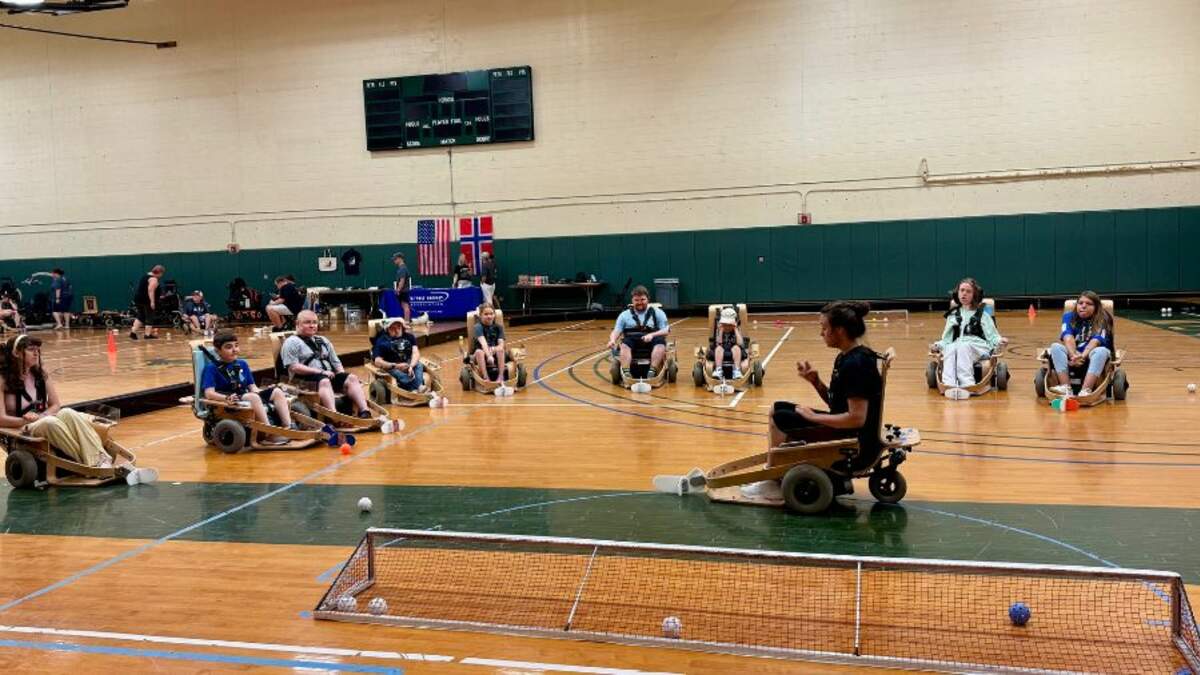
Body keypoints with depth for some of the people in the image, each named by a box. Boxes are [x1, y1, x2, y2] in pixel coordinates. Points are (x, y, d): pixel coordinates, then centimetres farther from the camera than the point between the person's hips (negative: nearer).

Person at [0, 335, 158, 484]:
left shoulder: (41, 375, 8)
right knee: (50, 422, -37)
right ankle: (95, 464, -40)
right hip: (19, 431, -4)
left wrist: (40, 416, -14)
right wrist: (27, 420, -24)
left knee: (68, 413, -31)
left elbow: (55, 405, 6)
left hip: (44, 421, 4)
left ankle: (101, 460, -46)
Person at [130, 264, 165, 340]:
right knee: (150, 317, -1)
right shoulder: (153, 279, -13)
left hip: (138, 299, 9)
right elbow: (151, 290, -24)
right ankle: (147, 334, 2)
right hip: (146, 300, -9)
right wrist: (152, 302, -26)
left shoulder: (146, 275, 18)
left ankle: (133, 332, 7)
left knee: (140, 316, 15)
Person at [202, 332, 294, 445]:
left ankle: (288, 427, -24)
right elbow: (209, 393, -14)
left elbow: (253, 387, 15)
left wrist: (268, 393, -3)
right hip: (230, 402, -7)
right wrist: (227, 398, -33)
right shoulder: (212, 368, -2)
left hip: (245, 397, 7)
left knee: (277, 391, -10)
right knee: (253, 397, -34)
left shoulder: (242, 364, 17)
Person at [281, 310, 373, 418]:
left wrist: (343, 376, 2)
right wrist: (320, 372, -15)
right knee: (324, 381, -37)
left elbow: (336, 362, 24)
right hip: (306, 379, -6)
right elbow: (294, 367, -10)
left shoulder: (323, 341, 26)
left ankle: (364, 412, -36)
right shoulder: (292, 342, 4)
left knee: (351, 378, -19)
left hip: (330, 376, 6)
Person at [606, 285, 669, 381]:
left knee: (660, 342, -34)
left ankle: (652, 372, -45)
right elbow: (616, 331, 10)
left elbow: (666, 330, 6)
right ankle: (626, 373, -48)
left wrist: (652, 335, -14)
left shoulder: (657, 312, 16)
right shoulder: (625, 315, 20)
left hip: (652, 340, -1)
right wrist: (612, 340, -14)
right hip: (632, 339, 1)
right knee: (624, 344, -33)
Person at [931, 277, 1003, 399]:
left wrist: (999, 342, -11)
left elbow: (992, 336, 11)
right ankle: (950, 385, -53)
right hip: (956, 346, 2)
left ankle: (966, 384, -50)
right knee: (950, 348, -36)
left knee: (963, 346, -38)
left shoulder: (982, 314, 20)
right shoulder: (952, 315, 27)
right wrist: (938, 345, 2)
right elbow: (947, 339, 23)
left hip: (978, 346, -2)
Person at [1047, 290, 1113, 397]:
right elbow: (1068, 338, -14)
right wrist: (1073, 355, -33)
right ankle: (1066, 388, -38)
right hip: (1072, 354, 2)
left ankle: (1085, 391, -48)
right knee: (1056, 347, -24)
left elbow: (1095, 341, -19)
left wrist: (1083, 356, -36)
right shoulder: (1069, 317, 3)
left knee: (1102, 351, -33)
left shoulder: (1103, 320, -3)